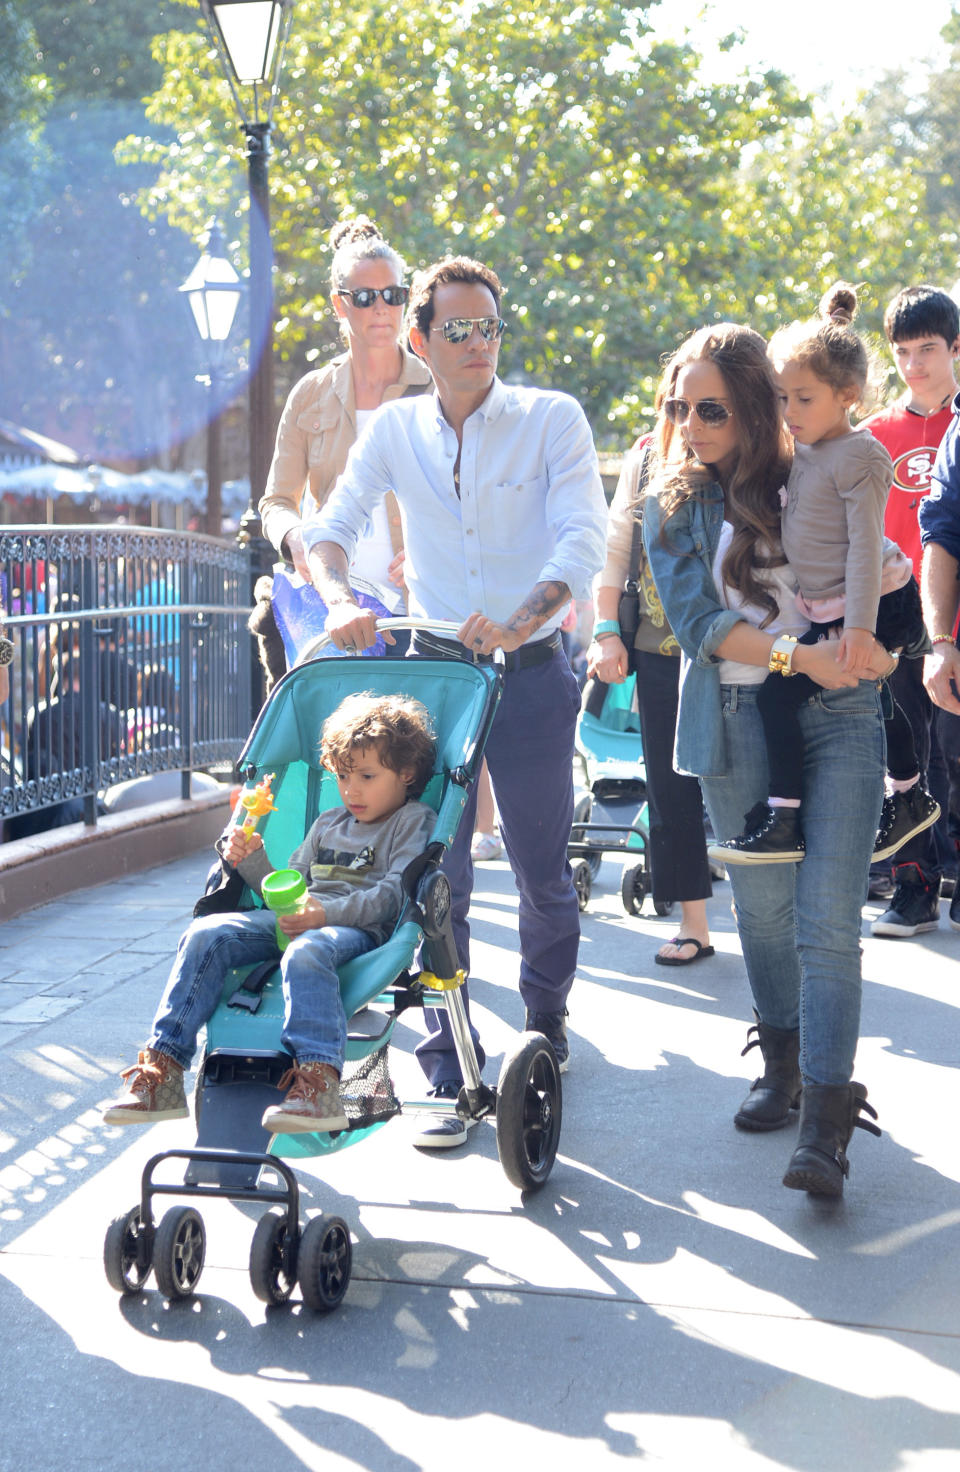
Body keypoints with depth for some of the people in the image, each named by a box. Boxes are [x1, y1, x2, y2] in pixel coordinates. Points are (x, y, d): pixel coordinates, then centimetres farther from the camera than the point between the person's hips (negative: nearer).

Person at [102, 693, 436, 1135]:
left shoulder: (415, 821, 9)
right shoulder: (328, 824, 31)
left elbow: (393, 895, -6)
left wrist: (327, 913, -19)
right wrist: (251, 860, 7)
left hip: (359, 929, -7)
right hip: (294, 921, 7)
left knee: (305, 952, -41)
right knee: (206, 935, -16)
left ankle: (318, 1083, -55)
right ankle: (161, 1070, -22)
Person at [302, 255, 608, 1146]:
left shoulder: (552, 420, -5)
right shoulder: (394, 430, 4)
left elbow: (581, 539, -15)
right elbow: (331, 525, 2)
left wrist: (521, 620, -31)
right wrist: (339, 600, -20)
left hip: (529, 673, -2)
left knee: (543, 872, 8)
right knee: (437, 877, -1)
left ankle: (545, 1024, 34)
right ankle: (451, 1075, 6)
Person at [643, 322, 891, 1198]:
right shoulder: (672, 506, 5)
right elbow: (699, 623, -5)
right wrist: (802, 655, -15)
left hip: (839, 713, -1)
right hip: (738, 721, 1)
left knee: (827, 920, -10)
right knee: (762, 905, 10)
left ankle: (825, 1124, -13)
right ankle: (783, 1064, 32)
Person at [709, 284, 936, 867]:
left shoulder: (859, 456, -16)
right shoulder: (803, 451, 10)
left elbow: (864, 543, -22)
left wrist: (859, 626, -26)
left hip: (878, 605, -10)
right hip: (827, 610, 10)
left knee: (778, 692, -16)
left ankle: (783, 820, -11)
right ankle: (909, 795, 42)